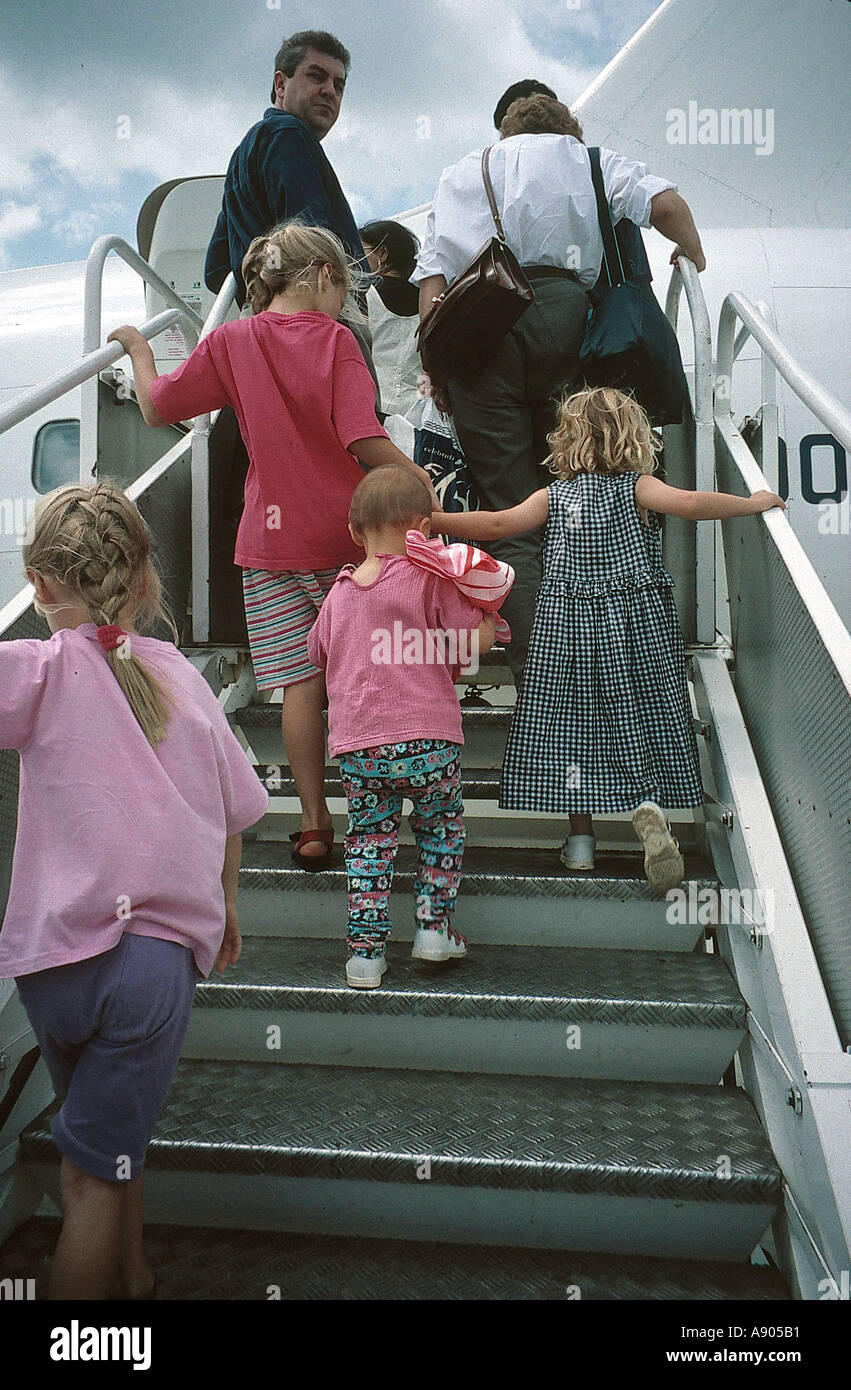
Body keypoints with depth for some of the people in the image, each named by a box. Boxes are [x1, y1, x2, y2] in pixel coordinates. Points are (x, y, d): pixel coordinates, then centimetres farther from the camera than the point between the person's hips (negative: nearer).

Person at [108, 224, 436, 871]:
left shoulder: (229, 342, 3)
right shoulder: (335, 339, -6)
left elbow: (157, 406, 10)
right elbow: (365, 441, -17)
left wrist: (138, 347, 28)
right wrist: (422, 480, -7)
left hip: (271, 539, 2)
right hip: (345, 534, -2)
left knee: (301, 683, 2)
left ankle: (314, 823, 7)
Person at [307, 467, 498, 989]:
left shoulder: (339, 593, 12)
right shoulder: (430, 580, -3)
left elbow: (320, 655, 26)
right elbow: (478, 638, -6)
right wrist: (488, 612, 15)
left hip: (356, 746, 3)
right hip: (426, 738, -3)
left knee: (369, 838, 13)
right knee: (442, 825, 19)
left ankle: (366, 948, 13)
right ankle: (434, 926, 19)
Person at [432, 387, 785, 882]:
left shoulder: (555, 496, 2)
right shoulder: (636, 487, -3)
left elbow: (496, 525, -5)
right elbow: (690, 504, -18)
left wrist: (431, 520, 3)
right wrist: (754, 503, -6)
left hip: (568, 624, 1)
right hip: (637, 623, -1)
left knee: (571, 721, 7)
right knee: (635, 718, 7)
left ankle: (580, 838, 9)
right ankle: (649, 806, -17)